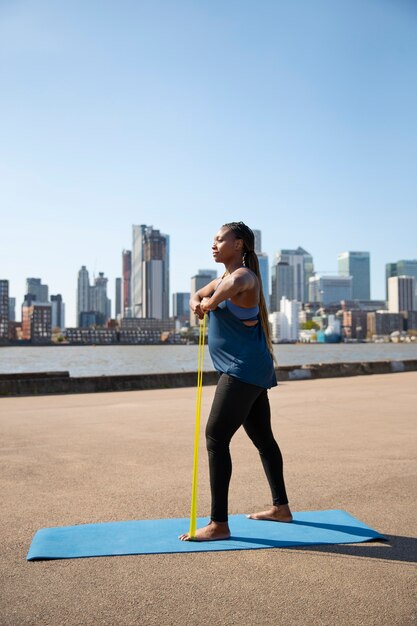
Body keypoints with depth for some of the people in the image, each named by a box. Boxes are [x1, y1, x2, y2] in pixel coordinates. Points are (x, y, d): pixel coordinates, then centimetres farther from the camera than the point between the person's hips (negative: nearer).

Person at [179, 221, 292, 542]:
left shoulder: (245, 276, -14)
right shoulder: (224, 279, 17)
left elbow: (235, 283, -40)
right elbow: (199, 295, 27)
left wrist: (209, 303, -23)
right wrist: (197, 301, 3)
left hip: (244, 370, -11)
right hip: (249, 371, 11)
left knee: (216, 437, -12)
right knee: (263, 438, 17)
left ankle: (219, 524, -8)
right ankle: (281, 507, 30)